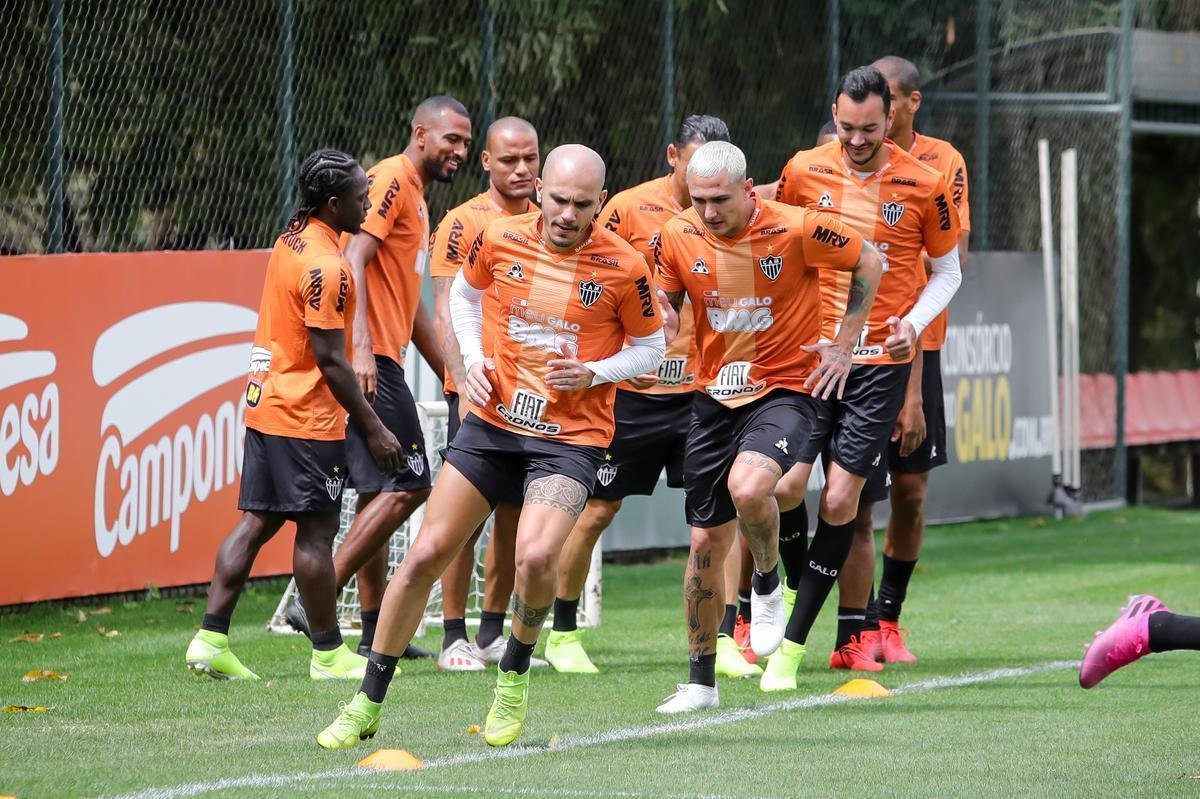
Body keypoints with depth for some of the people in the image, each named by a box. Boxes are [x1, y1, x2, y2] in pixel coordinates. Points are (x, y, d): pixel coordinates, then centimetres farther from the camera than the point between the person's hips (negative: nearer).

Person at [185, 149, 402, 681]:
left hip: (266, 407, 9)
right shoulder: (326, 267, -19)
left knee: (256, 522, 10)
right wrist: (373, 428, -13)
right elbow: (331, 362, -18)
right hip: (306, 417, -9)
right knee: (316, 531, -1)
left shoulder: (292, 238, 9)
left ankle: (211, 640, 7)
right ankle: (328, 653, 7)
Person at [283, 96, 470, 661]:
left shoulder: (416, 197, 23)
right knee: (407, 485, -13)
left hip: (376, 362, 10)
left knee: (381, 492, 12)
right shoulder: (391, 180, -7)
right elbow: (354, 260, -19)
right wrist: (360, 347, -28)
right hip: (369, 360, -10)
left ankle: (375, 629, 15)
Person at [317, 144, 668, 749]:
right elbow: (464, 294, 18)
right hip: (492, 422, 3)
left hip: (571, 437, -3)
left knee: (536, 556, -26)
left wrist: (592, 373, -13)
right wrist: (473, 361, 3)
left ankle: (514, 674, 4)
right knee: (426, 554, 0)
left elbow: (650, 348, 4)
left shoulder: (624, 267, -10)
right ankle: (367, 703, 12)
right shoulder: (500, 240, -4)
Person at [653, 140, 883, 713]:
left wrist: (843, 344, -1)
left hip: (784, 390, -4)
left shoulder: (797, 230, -15)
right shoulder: (678, 237, -5)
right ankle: (700, 680, 19)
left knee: (748, 486, -33)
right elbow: (665, 306, 14)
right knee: (705, 542, 5)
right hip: (713, 396, 4)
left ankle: (767, 581, 0)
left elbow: (868, 262, 1)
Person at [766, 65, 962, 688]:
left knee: (841, 501, -6)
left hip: (880, 362, -1)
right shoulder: (805, 170, 1)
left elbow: (947, 269, 10)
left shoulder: (923, 185, -2)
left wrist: (915, 322, -6)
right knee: (787, 486, -11)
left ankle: (792, 645, 1)